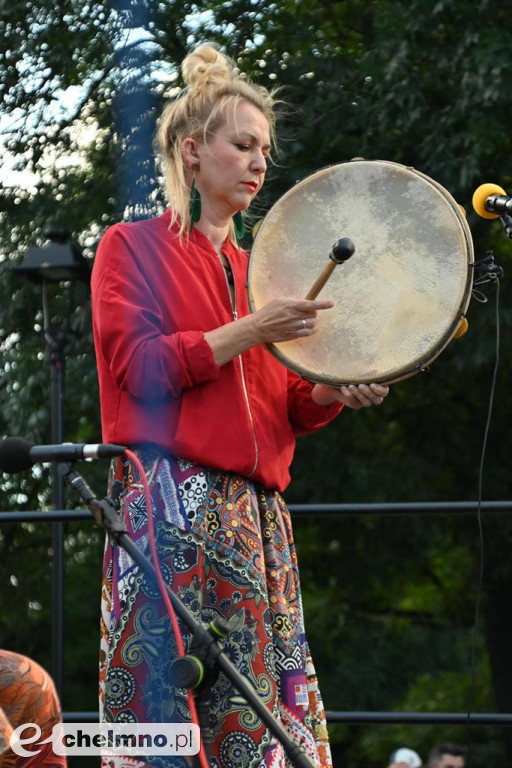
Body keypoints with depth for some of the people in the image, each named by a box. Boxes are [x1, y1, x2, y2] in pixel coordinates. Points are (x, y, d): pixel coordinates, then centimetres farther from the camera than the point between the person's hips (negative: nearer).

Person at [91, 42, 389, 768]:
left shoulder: (250, 269, 24)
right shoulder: (133, 247, 6)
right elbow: (137, 366, -9)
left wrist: (333, 394, 0)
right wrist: (252, 332, -12)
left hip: (255, 510, 7)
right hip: (170, 501, -6)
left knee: (268, 696, -2)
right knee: (177, 698, -14)